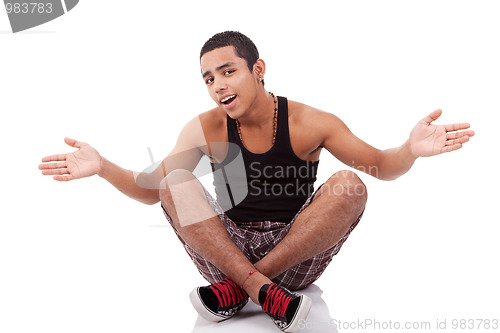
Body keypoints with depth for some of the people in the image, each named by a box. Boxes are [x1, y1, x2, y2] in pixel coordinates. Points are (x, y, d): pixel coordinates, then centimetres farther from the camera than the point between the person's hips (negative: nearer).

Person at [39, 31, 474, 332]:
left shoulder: (308, 123, -7)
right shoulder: (205, 129, -3)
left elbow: (381, 166, -3)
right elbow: (152, 190, -1)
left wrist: (411, 150, -26)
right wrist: (103, 167, -19)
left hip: (296, 256, 0)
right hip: (228, 252, 1)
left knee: (348, 185, -25)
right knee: (175, 180, -19)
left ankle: (237, 290, -21)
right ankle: (262, 289, -27)